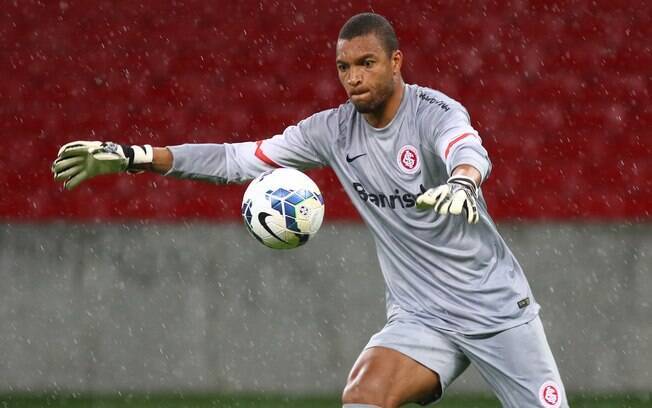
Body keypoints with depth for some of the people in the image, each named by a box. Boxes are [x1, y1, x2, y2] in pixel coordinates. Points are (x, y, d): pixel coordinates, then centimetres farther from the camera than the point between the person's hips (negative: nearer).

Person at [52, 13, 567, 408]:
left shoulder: (434, 112, -16)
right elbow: (239, 159, -1)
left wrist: (462, 180, -64)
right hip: (421, 316, 3)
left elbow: (471, 150, -38)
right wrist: (132, 156, -8)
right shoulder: (333, 130, -1)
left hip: (499, 308, -3)